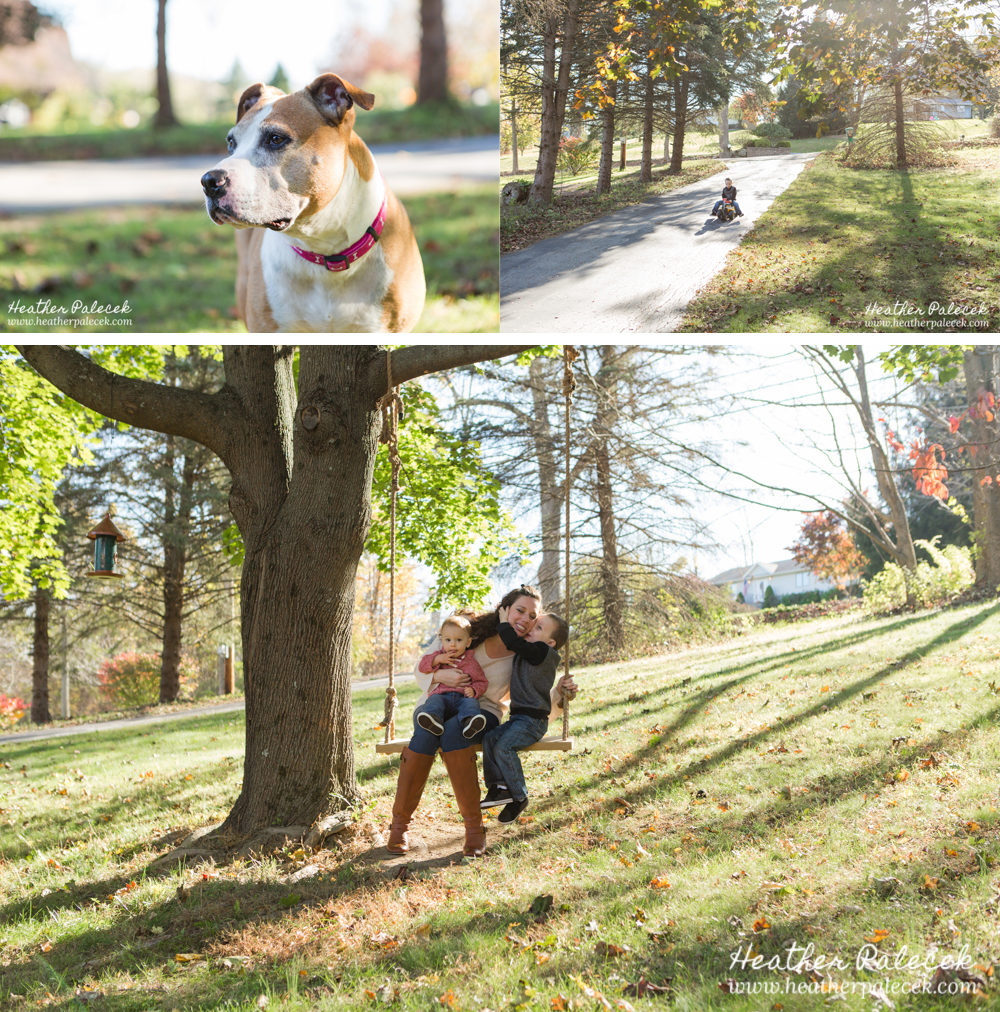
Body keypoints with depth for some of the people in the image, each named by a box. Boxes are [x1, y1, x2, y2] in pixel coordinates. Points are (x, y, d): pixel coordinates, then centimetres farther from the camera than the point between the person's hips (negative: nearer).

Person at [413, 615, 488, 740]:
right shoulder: (438, 655, 21)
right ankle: (434, 720, -62)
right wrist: (437, 659, -5)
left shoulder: (471, 663, 16)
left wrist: (473, 690, -7)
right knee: (434, 701, -31)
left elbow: (482, 682, 17)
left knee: (471, 703, -32)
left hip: (462, 697, -1)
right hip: (441, 695, 1)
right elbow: (422, 666, 11)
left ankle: (470, 722, -64)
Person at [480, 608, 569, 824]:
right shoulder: (525, 651, 16)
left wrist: (503, 621, -9)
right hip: (517, 717, 9)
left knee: (503, 747, -23)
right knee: (490, 739, -10)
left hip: (534, 720, -9)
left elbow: (514, 643, -23)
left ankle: (519, 797, -12)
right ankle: (498, 787, -10)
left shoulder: (543, 653, -13)